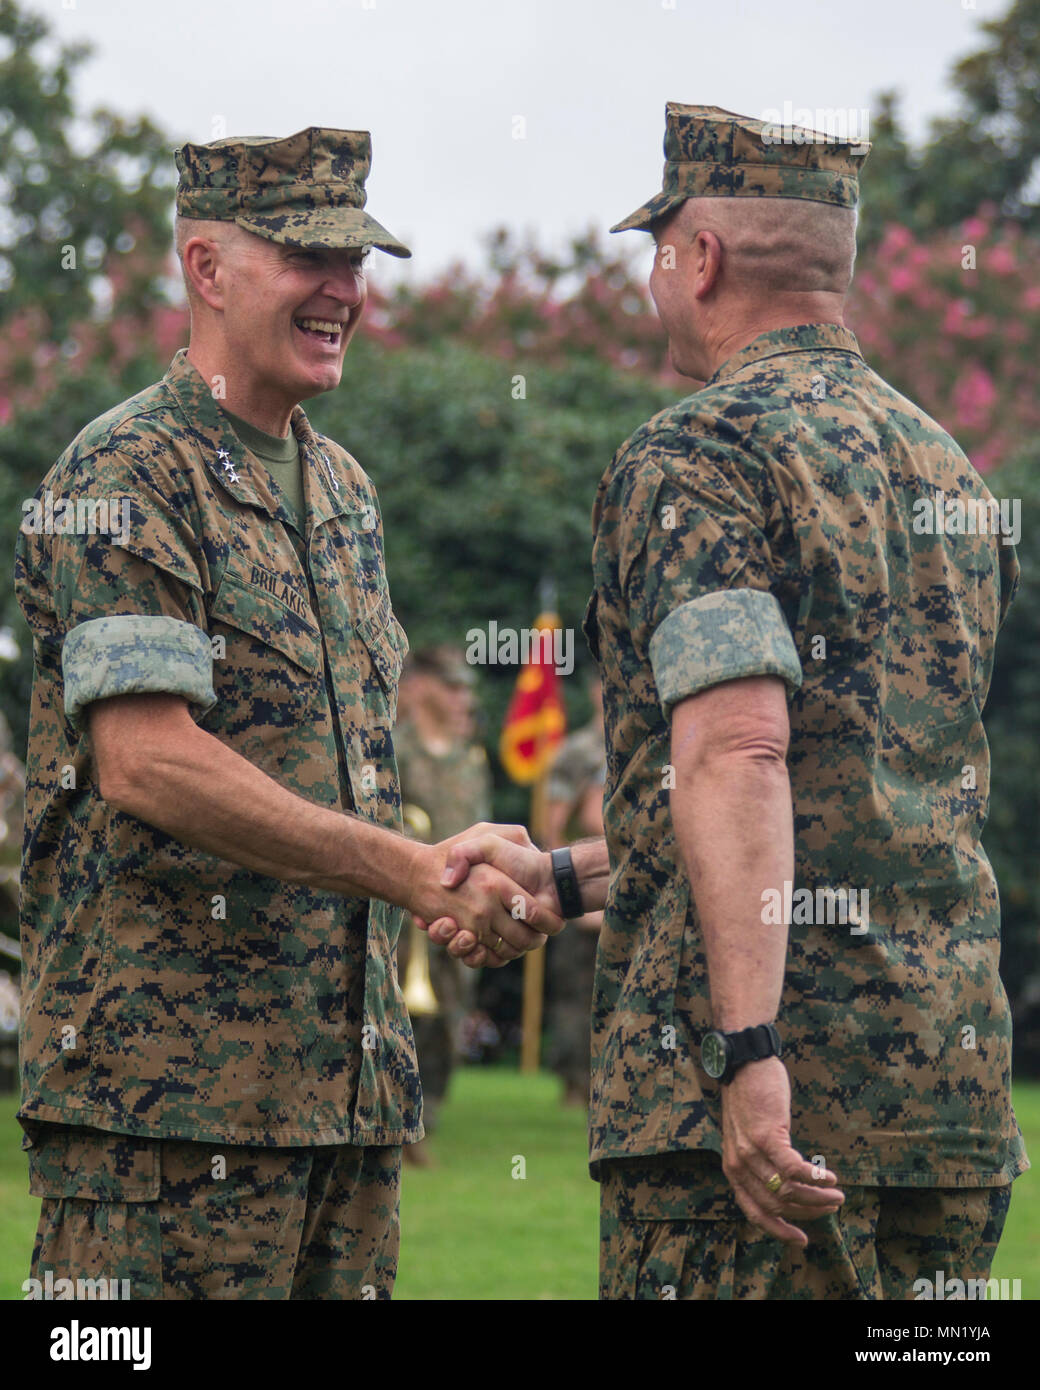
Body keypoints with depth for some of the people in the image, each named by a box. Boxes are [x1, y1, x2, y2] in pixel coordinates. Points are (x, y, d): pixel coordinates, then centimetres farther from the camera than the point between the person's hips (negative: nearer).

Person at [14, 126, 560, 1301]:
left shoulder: (341, 488, 19)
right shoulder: (127, 478, -8)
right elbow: (145, 761, -18)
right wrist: (422, 874, -20)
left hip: (346, 1070, 8)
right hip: (167, 1071, -8)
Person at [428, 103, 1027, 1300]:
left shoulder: (692, 460, -6)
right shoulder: (948, 471, 19)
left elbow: (737, 759, -20)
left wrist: (750, 1055, -25)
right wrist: (561, 880, 29)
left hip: (766, 1095, -7)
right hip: (956, 1077, 8)